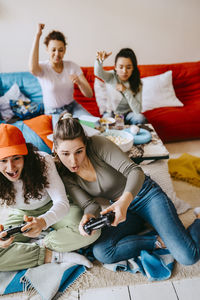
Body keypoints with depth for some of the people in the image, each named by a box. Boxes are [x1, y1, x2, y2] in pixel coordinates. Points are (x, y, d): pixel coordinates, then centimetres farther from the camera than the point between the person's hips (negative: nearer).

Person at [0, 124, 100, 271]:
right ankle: (53, 255, -19)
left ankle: (39, 244, -13)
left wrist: (43, 221, -54)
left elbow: (62, 202, -32)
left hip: (52, 209, -1)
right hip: (22, 215, 2)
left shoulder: (43, 161, -29)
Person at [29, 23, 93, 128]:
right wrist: (37, 35, -34)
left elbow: (89, 94, -9)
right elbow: (33, 69, -41)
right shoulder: (43, 68, -11)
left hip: (72, 107, 3)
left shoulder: (72, 66, -4)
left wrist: (79, 82, -32)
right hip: (54, 112, -3)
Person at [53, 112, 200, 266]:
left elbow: (135, 170, -29)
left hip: (147, 196, -4)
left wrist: (125, 201, -47)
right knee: (101, 252, -22)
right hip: (120, 206, 5)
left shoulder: (98, 144, -22)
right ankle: (159, 240, -7)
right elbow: (89, 204, -12)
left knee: (187, 256, -15)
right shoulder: (65, 175, -7)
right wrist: (87, 217, -37)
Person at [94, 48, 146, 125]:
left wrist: (126, 91, -28)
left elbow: (137, 110, -20)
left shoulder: (137, 83, -13)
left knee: (140, 118, -28)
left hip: (128, 113, 2)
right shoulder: (111, 77, -15)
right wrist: (99, 61, -62)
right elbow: (98, 73, -39)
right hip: (111, 112, -1)